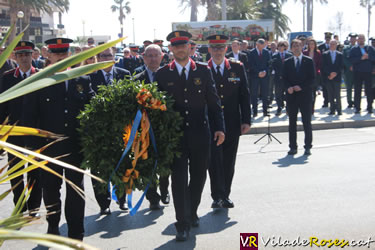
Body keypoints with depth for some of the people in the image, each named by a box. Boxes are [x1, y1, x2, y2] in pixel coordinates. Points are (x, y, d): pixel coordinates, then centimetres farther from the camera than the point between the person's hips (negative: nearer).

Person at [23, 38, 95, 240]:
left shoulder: (83, 81, 3)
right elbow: (29, 117, -2)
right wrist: (33, 145, -7)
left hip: (76, 147, 1)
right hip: (49, 147, -1)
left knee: (76, 191, 7)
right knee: (51, 190, 14)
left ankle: (76, 234, 18)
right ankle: (53, 226, 36)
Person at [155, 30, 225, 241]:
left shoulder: (203, 71, 4)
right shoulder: (162, 74, 1)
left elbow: (214, 102, 4)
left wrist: (219, 127, -4)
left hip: (199, 133, 2)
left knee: (199, 176, 12)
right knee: (179, 179, 0)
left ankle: (192, 212, 35)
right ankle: (183, 224, 8)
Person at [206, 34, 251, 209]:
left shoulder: (237, 67, 5)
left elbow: (244, 95, 5)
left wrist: (246, 120, -1)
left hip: (232, 125, 2)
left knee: (229, 162, 10)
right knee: (214, 161, -6)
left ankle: (225, 196, 23)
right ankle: (218, 197, 1)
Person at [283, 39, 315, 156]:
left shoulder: (308, 61, 3)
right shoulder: (287, 62, 9)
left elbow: (312, 78, -1)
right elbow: (284, 78, 7)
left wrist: (301, 87, -12)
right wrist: (288, 88, -11)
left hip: (305, 95, -2)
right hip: (291, 95, 2)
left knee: (307, 122, 0)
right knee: (292, 122, 5)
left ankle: (308, 146, 7)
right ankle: (293, 147, 11)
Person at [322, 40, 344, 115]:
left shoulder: (340, 54, 8)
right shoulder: (325, 54, 8)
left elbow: (341, 66, 3)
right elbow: (324, 66, 1)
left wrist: (335, 73, -10)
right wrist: (330, 73, -11)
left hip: (337, 77, -1)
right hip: (328, 77, 1)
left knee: (337, 95, -4)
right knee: (330, 95, 2)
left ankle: (339, 110, 4)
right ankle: (332, 109, 8)